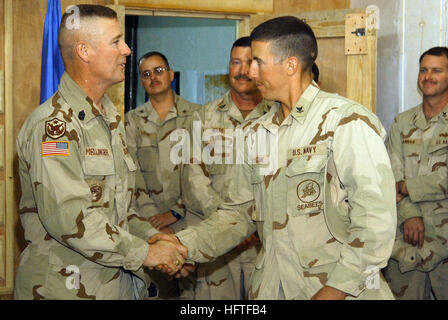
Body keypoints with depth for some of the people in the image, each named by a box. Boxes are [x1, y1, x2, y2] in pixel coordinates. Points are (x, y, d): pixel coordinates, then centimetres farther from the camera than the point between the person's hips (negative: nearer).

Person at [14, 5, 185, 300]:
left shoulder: (112, 118, 14)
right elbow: (67, 217, -25)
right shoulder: (53, 124, -16)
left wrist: (153, 236, -2)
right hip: (67, 286, -8)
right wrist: (144, 253, -19)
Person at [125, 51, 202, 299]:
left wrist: (176, 212, -9)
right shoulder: (132, 121, 8)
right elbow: (132, 174, 1)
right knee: (160, 289, 5)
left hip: (189, 220, -1)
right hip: (151, 223, 2)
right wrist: (152, 219, -8)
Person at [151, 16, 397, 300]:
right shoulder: (259, 133, 9)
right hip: (270, 287, 6)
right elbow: (239, 212, 10)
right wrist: (185, 244, -3)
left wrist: (337, 289, -19)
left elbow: (375, 218, -19)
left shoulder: (347, 122, -13)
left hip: (340, 287, -6)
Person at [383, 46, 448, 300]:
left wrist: (406, 187, -7)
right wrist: (409, 214, -11)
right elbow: (393, 174, 3)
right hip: (406, 232, 3)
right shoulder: (402, 122, 11)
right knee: (403, 294, 7)